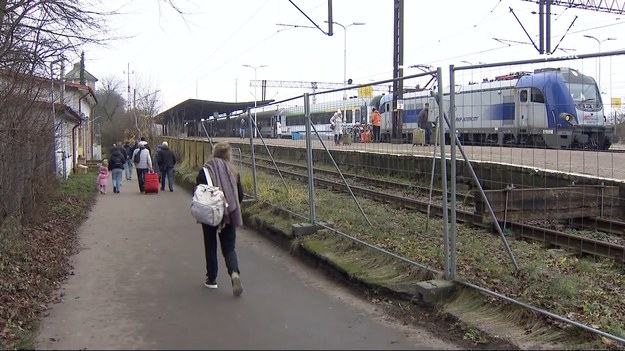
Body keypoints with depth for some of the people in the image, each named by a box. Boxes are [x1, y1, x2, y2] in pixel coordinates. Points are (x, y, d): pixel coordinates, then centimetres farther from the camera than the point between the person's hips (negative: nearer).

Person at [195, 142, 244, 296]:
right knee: (229, 248, 9)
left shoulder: (205, 171, -8)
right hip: (229, 216, 2)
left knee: (210, 247, 15)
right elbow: (240, 195, 2)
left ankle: (211, 279, 21)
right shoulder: (233, 171, -2)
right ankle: (234, 273, -16)